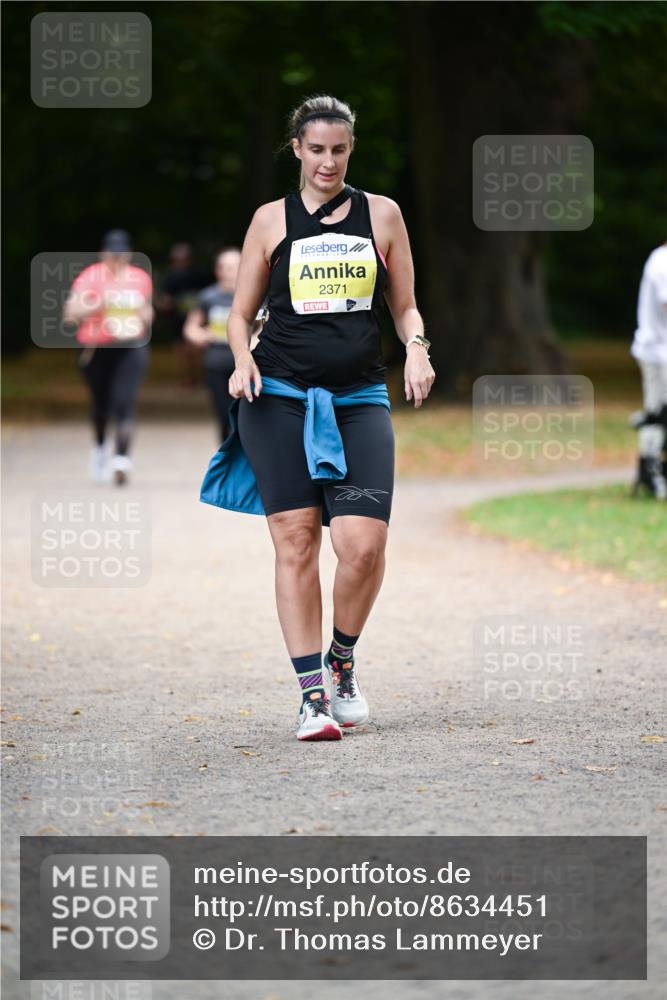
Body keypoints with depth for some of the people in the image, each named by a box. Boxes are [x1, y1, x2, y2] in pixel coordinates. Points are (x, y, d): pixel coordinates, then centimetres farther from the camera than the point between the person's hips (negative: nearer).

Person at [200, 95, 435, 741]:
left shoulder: (381, 215, 11)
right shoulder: (272, 220, 9)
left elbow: (404, 306, 16)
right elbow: (240, 312, 13)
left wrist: (416, 347, -5)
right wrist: (242, 358, -8)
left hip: (359, 401, 0)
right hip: (279, 399, 0)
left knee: (363, 543, -13)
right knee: (295, 543, -5)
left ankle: (342, 662, 13)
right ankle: (312, 694, 0)